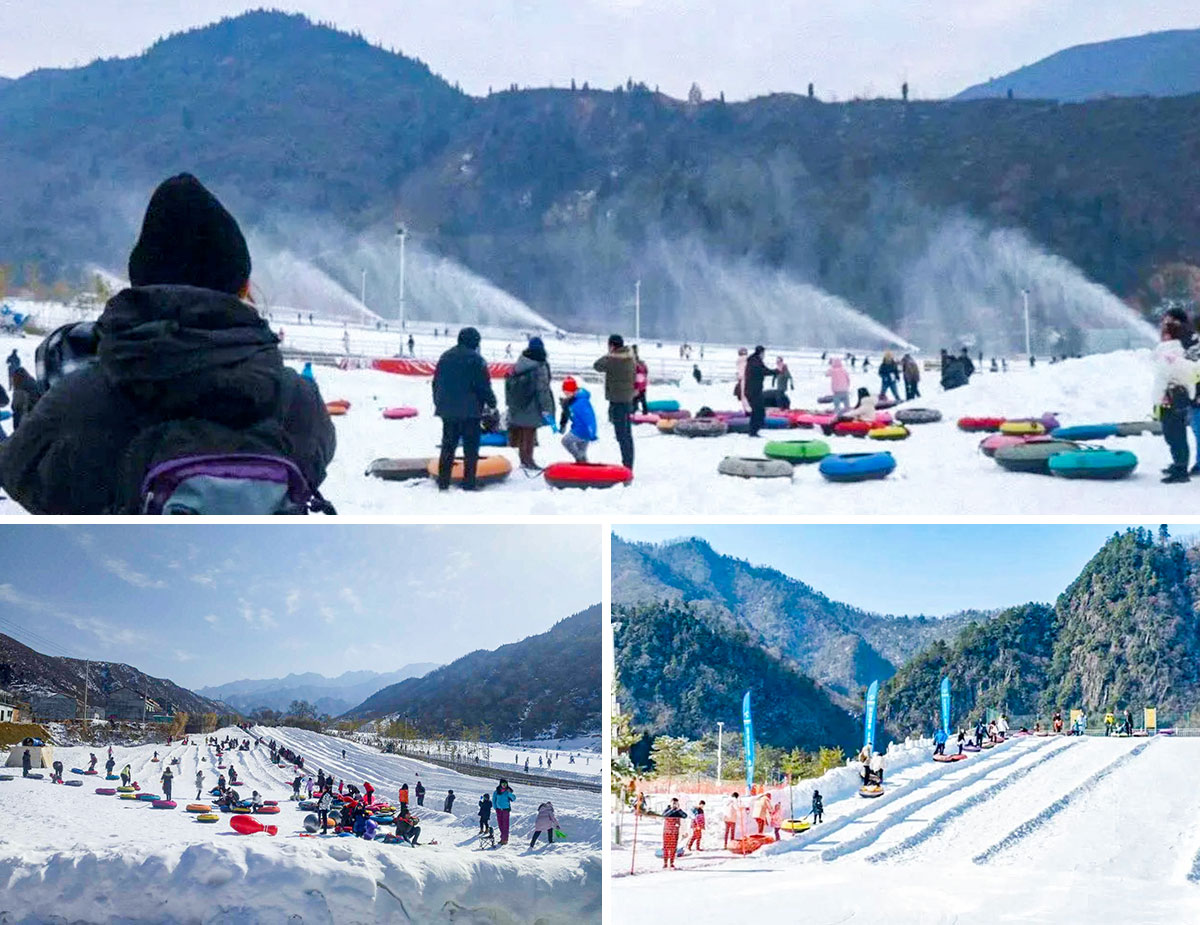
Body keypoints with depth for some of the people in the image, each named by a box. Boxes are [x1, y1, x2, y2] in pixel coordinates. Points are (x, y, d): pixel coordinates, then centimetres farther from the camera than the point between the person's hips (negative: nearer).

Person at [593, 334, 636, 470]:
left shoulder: (613, 359, -17)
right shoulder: (629, 358, 9)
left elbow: (597, 366, -4)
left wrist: (608, 355, 7)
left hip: (617, 401, -9)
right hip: (628, 399, 9)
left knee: (622, 435, -8)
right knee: (627, 434, 15)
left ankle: (627, 465, -9)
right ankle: (629, 464, 22)